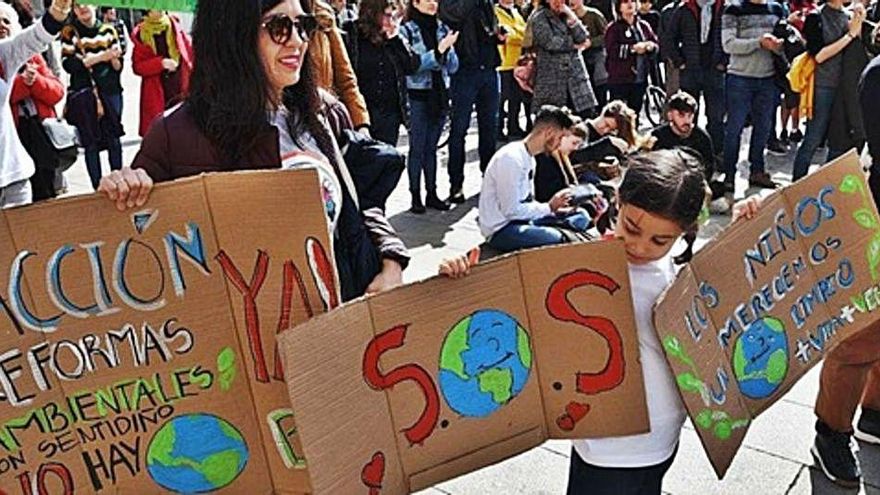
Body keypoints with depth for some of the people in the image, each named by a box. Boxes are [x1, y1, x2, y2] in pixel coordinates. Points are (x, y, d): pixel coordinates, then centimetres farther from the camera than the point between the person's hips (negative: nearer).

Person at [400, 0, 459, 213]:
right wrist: (439, 50, -19)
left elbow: (453, 67, 7)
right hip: (418, 96, -4)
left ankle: (432, 193, 18)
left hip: (440, 95, 4)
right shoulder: (407, 31, -4)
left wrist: (448, 49, -12)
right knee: (417, 148, 0)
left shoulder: (443, 29, 9)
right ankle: (416, 196, 7)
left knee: (432, 147, 11)